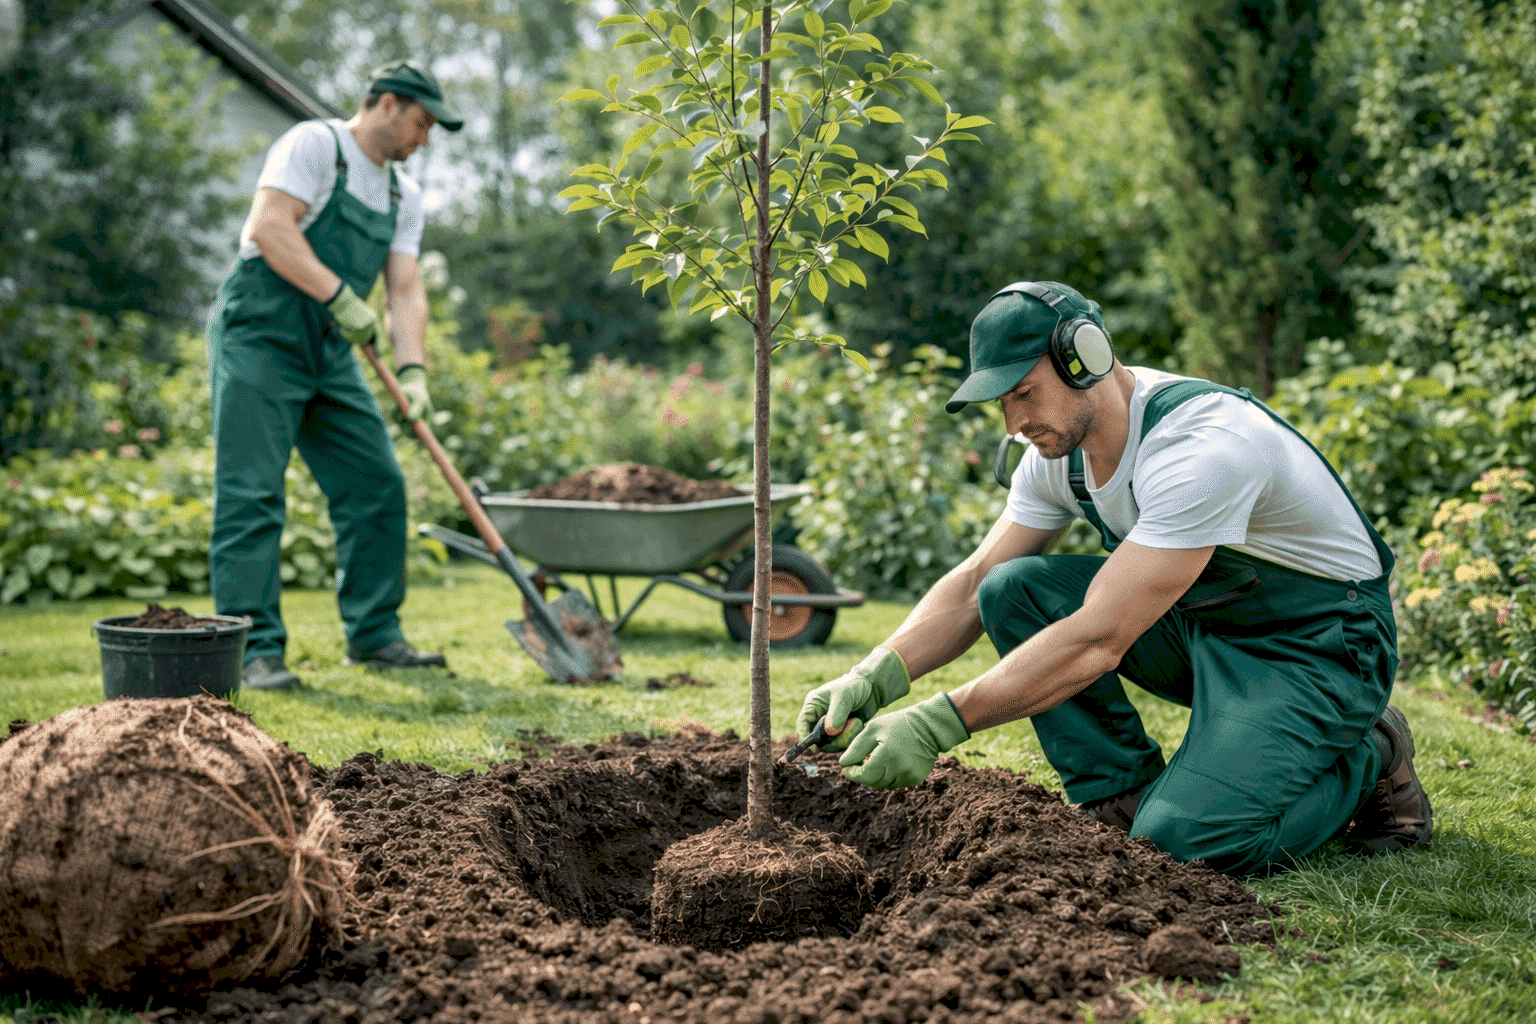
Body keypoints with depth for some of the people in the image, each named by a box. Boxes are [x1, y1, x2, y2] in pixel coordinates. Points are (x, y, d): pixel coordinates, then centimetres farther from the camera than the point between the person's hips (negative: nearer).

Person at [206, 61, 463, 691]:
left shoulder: (404, 195, 16)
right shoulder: (314, 144, -7)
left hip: (331, 351, 8)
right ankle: (256, 650, -9)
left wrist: (411, 370, -8)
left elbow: (405, 291, 7)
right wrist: (341, 296, -24)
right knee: (252, 494, -10)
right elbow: (271, 227, -20)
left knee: (377, 486, 5)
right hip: (260, 334, -8)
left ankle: (374, 635, 16)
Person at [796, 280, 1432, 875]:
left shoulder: (1203, 447, -32)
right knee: (1015, 590, -13)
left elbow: (1097, 640, -36)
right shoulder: (1059, 450, -5)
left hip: (1318, 644, -7)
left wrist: (936, 725, -38)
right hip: (1201, 618, 7)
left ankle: (1368, 761, 1)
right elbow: (973, 583, -1)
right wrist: (876, 676, -20)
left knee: (1183, 840, -26)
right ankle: (1121, 796, -2)